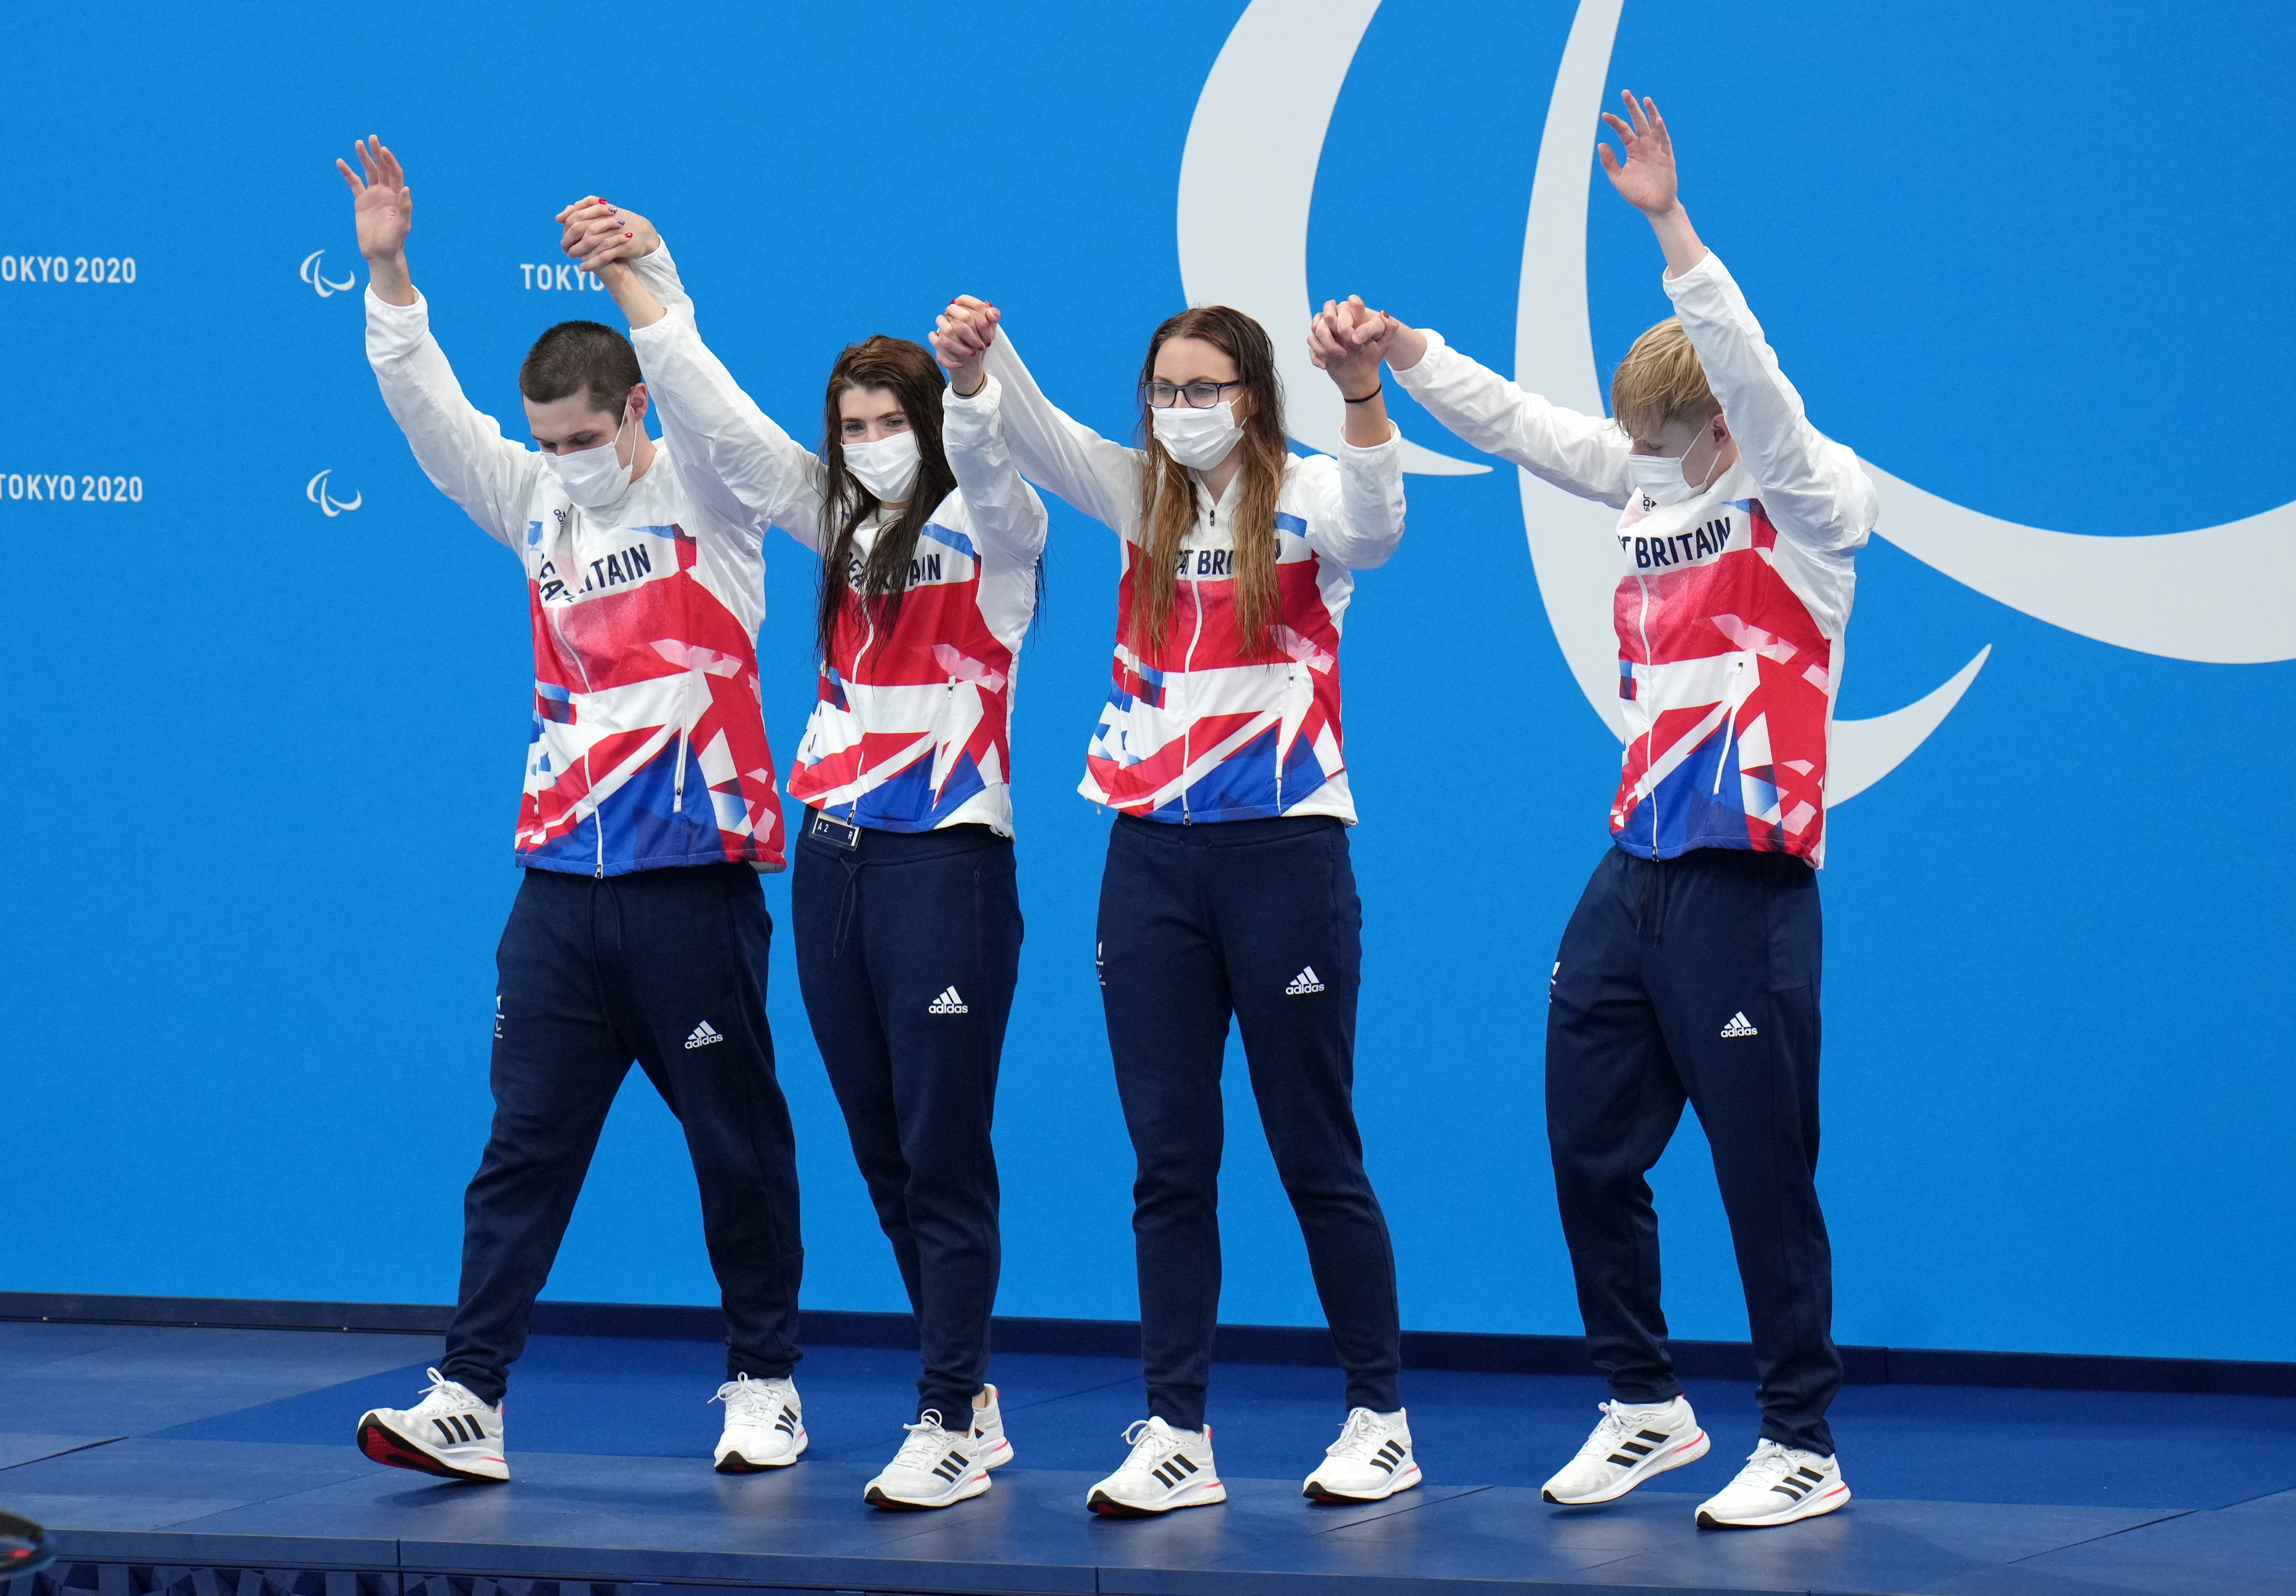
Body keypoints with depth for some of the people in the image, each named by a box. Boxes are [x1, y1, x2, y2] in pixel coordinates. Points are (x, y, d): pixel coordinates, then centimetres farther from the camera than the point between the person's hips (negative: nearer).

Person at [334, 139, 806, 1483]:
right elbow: (431, 413, 10)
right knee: (526, 1146, 0)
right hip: (563, 882, 4)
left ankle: (765, 1383, 18)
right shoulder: (542, 509, 12)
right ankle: (469, 1400, -4)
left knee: (739, 1143, 6)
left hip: (694, 879, -4)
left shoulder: (703, 493, -1)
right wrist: (390, 276, 0)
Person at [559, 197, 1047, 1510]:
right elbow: (718, 418, 14)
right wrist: (641, 275, 10)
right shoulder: (841, 524, 14)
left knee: (944, 1156, -5)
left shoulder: (992, 531, -1)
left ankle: (951, 1426, -2)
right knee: (884, 1155, 9)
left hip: (946, 861, -6)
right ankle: (974, 1397, 18)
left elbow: (980, 452, -23)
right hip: (834, 859, 7)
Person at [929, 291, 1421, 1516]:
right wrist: (972, 366, -27)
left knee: (1316, 1151, 2)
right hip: (1151, 852, 4)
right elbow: (1031, 435, -4)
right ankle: (1176, 1436, 9)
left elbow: (1376, 521, -25)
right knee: (1168, 1158, 5)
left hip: (1284, 850, -4)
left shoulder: (1307, 498, -3)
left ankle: (1379, 1418, 13)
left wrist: (1362, 389, -44)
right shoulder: (1141, 495, 9)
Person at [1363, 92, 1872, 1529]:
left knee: (1764, 1168, -2)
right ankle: (1648, 1406, 27)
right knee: (1592, 1148, 12)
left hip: (1746, 883, -7)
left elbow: (1753, 385, -25)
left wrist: (1670, 224, -32)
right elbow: (1516, 423, 21)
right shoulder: (1653, 481, 10)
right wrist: (1398, 351, 13)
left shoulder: (1815, 499, -9)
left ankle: (1804, 1450, 8)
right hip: (1634, 870, 7)